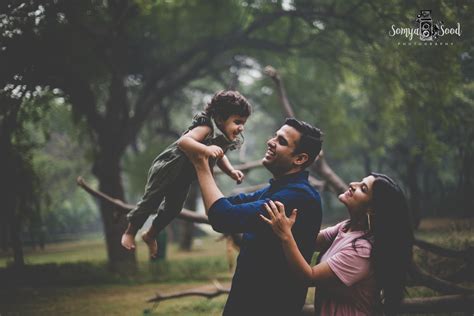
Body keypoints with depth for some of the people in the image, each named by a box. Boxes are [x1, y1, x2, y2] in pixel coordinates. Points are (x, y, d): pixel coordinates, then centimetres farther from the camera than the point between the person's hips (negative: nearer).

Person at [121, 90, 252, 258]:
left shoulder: (226, 140, -9)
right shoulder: (207, 129, -34)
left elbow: (219, 157, 10)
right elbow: (184, 141, -48)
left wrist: (231, 171, -6)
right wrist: (206, 149, -60)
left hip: (184, 179, 8)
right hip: (167, 169, -8)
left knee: (173, 209, 18)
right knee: (150, 202, 7)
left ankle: (150, 235, 42)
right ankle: (130, 232, 30)